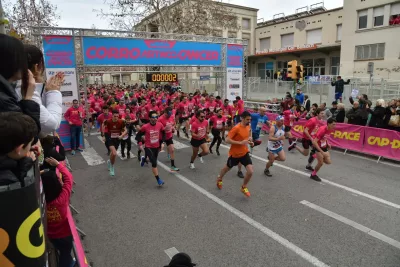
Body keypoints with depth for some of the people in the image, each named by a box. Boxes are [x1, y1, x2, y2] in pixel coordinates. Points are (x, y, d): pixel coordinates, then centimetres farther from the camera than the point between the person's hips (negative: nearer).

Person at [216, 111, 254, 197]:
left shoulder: (248, 127, -1)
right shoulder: (236, 128, -24)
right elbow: (227, 140, -25)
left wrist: (249, 141, -1)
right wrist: (240, 142, -30)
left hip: (245, 153, 5)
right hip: (234, 153, -5)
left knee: (250, 172, -9)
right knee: (227, 168, 21)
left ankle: (244, 187, 19)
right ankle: (219, 179, 54)